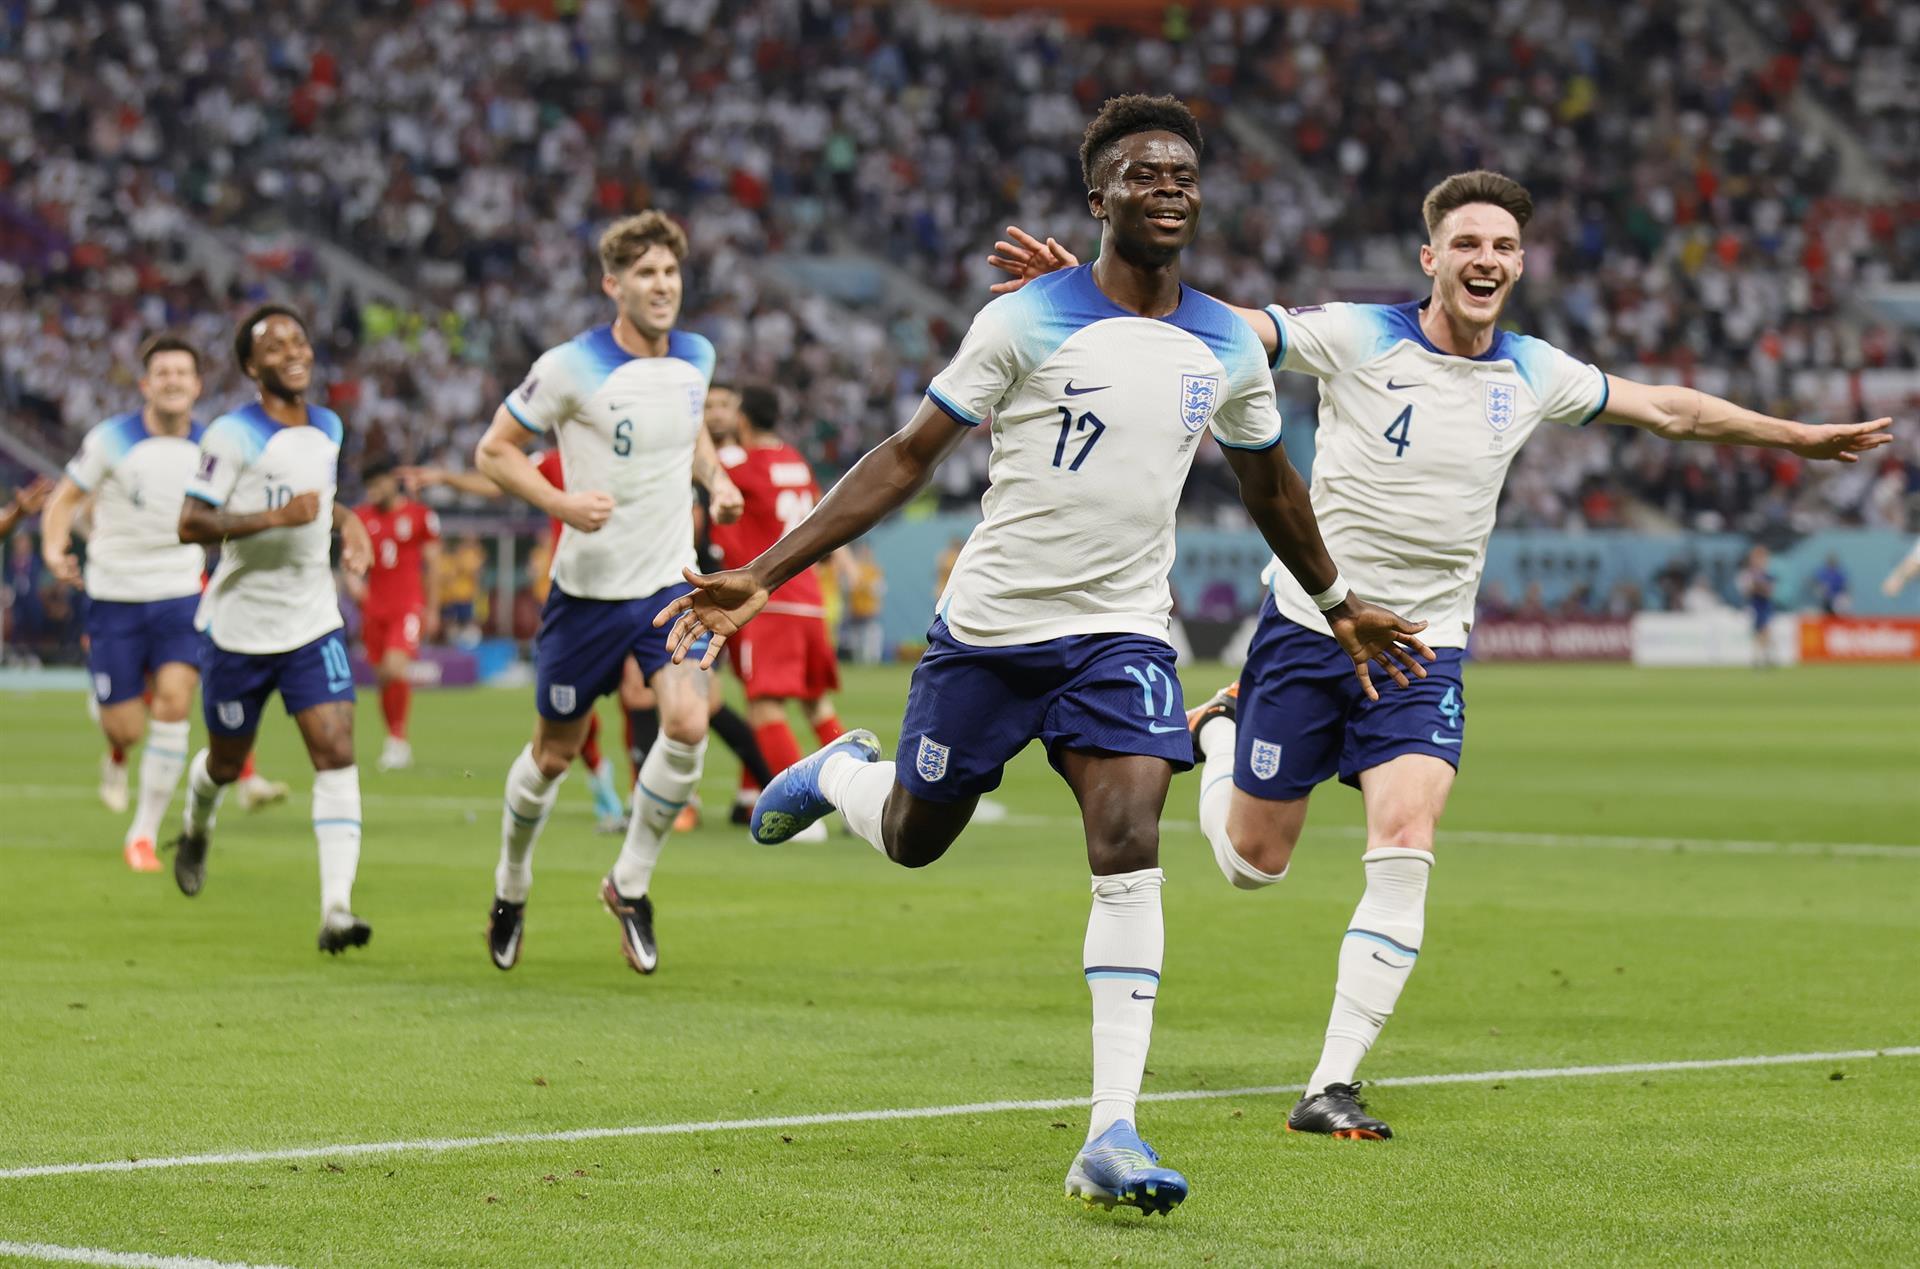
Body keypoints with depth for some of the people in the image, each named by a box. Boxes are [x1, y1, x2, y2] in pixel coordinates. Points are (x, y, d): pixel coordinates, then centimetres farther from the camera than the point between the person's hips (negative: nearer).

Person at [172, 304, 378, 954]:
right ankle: (196, 830, 50)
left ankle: (336, 909, -20)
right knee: (227, 762, 13)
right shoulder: (233, 435, -14)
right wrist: (274, 517, -29)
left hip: (313, 624, 4)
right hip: (240, 626, -4)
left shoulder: (328, 428, 7)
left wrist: (345, 520, 7)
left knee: (337, 752, -15)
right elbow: (189, 523, -20)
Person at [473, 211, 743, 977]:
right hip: (589, 588, -3)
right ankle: (511, 887, 35)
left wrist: (716, 478, 6)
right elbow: (493, 451, -7)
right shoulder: (572, 368, -14)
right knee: (555, 752, 8)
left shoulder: (696, 359, 2)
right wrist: (562, 502, -22)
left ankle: (631, 884, 1)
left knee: (688, 724, -19)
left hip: (670, 581, 3)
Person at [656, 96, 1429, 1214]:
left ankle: (1112, 1137, -19)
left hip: (1122, 634, 2)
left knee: (1131, 847, -17)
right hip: (992, 622, -2)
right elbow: (910, 459, -6)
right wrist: (764, 576, -12)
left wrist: (1341, 606, 32)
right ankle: (838, 774, 51)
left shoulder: (1228, 349, 4)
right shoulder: (1027, 320, -9)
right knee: (914, 836, 12)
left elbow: (1271, 487, 23)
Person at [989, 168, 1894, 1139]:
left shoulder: (1535, 374, 4)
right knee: (1254, 864, 7)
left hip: (1425, 651, 2)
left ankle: (1332, 1086, -14)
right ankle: (1217, 728, 43)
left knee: (1404, 848, -19)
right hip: (1310, 626, -2)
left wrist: (1799, 437, 25)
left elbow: (1670, 409, 19)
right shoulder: (1357, 338, -10)